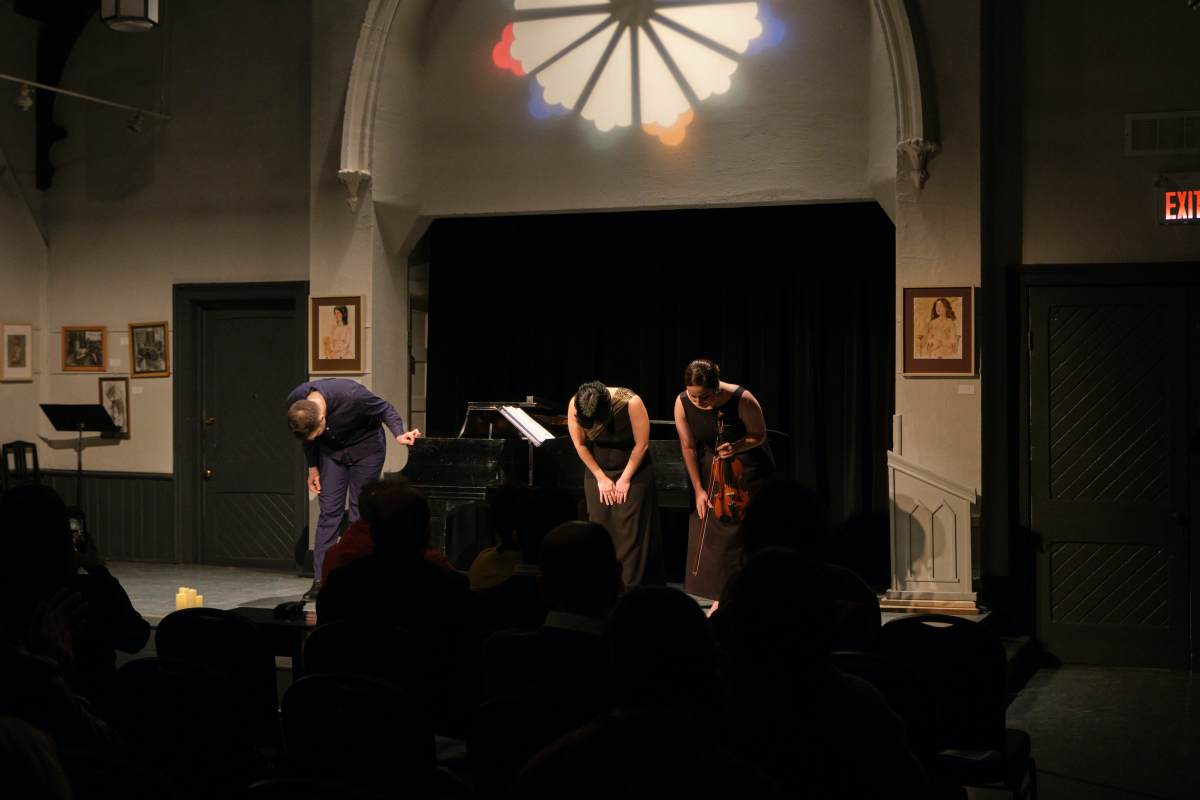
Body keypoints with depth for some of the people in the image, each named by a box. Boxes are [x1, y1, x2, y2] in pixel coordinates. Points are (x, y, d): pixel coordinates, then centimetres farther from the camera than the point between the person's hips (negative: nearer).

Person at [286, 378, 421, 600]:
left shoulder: (352, 396, -37)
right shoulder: (295, 402, -23)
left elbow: (386, 409, -19)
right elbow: (308, 438, -1)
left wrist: (399, 433, -35)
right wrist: (312, 467, 4)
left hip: (365, 446, -3)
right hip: (332, 449, 3)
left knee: (360, 513, -4)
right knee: (329, 511, -4)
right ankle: (320, 579, -4)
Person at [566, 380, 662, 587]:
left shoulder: (631, 403, -28)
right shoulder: (575, 405, -20)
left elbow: (642, 444, -18)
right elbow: (580, 444, -7)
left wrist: (625, 479, -12)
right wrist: (601, 478, -6)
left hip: (633, 470, -3)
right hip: (598, 471, 3)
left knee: (630, 533, -5)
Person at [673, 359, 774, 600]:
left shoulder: (742, 400, -27)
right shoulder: (682, 404, -18)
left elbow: (759, 435, -10)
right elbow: (688, 447, -7)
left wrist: (736, 447, -29)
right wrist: (698, 489, -7)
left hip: (747, 469, -3)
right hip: (711, 469, 3)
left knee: (742, 534, -6)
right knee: (708, 533, -2)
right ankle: (719, 599, 7)